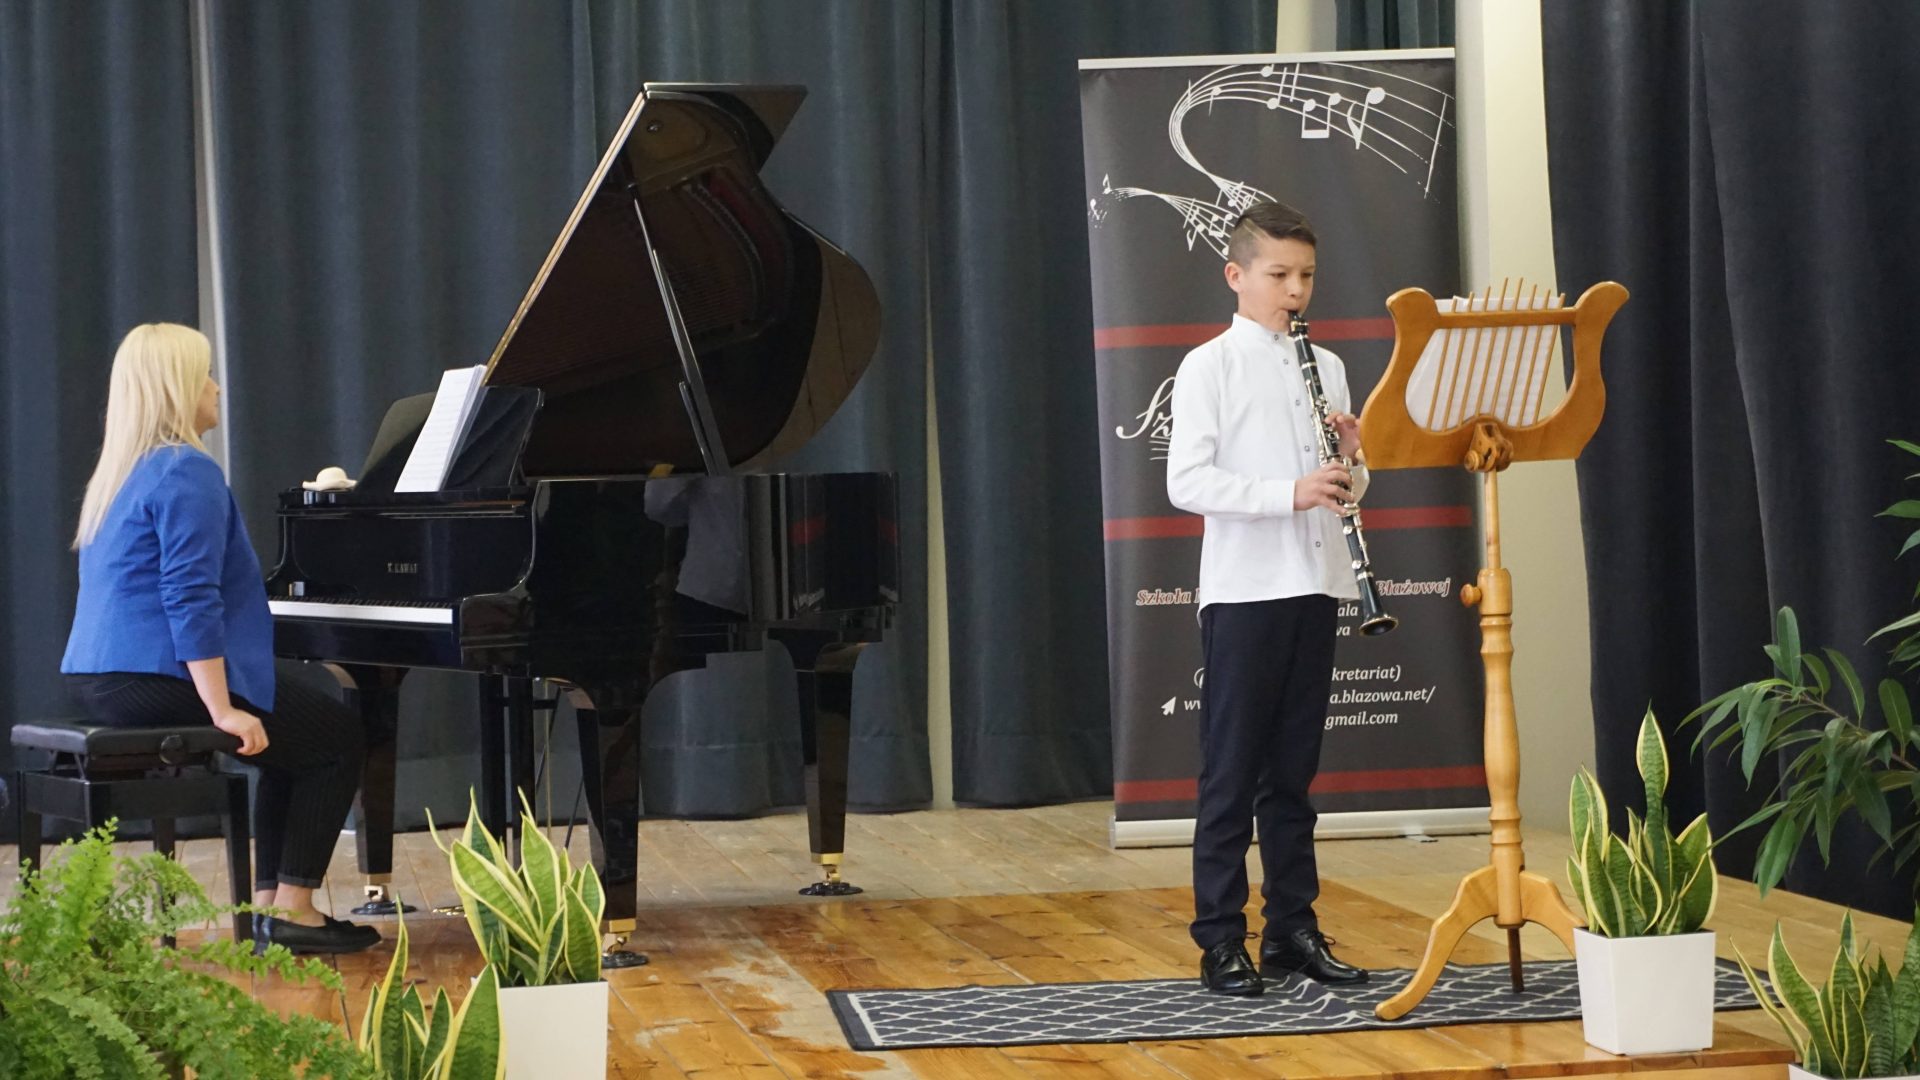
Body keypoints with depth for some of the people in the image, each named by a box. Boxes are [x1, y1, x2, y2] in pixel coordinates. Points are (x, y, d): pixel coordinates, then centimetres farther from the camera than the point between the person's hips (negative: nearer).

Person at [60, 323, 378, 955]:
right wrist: (223, 710, -24)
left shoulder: (123, 471, 17)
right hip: (158, 683, -10)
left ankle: (270, 903, 18)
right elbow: (191, 601, -23)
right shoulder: (188, 472, -15)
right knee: (341, 737, 2)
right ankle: (292, 910, 0)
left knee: (296, 738, 24)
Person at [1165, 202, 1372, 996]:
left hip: (1313, 587, 5)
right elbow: (1186, 483, -14)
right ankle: (1221, 941, 3)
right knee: (1231, 773, -1)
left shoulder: (1325, 367, 13)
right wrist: (1288, 492, -23)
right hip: (1242, 592, -5)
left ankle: (1293, 929, 16)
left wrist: (1351, 455, -5)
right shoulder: (1209, 367, -4)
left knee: (1293, 771, 11)